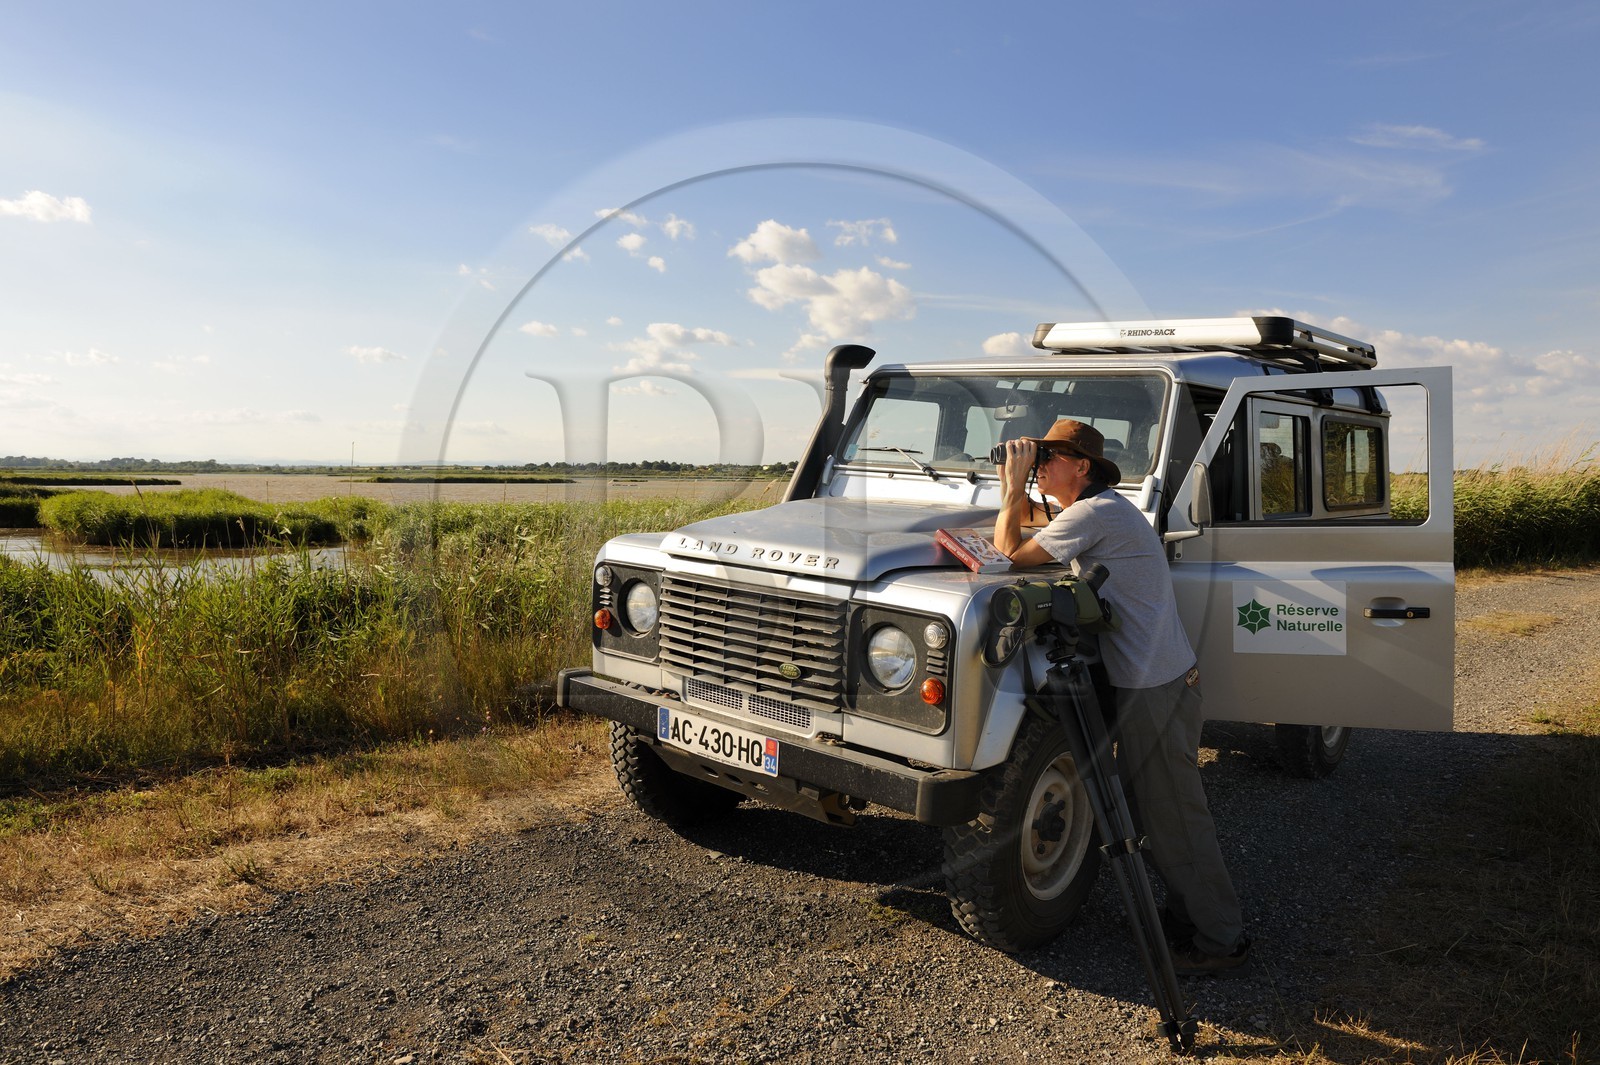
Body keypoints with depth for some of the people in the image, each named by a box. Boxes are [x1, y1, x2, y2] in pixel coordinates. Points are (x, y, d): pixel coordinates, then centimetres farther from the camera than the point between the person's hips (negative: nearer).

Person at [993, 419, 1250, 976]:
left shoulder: (1095, 513, -18)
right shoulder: (1102, 508, 14)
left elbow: (1010, 553, -18)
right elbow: (1025, 525, 23)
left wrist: (1015, 481, -11)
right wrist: (1014, 485, 7)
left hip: (1155, 687, -10)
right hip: (1157, 677, 10)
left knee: (1173, 814, -1)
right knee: (1160, 807, 19)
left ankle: (1220, 940, 12)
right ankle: (1186, 913, 32)